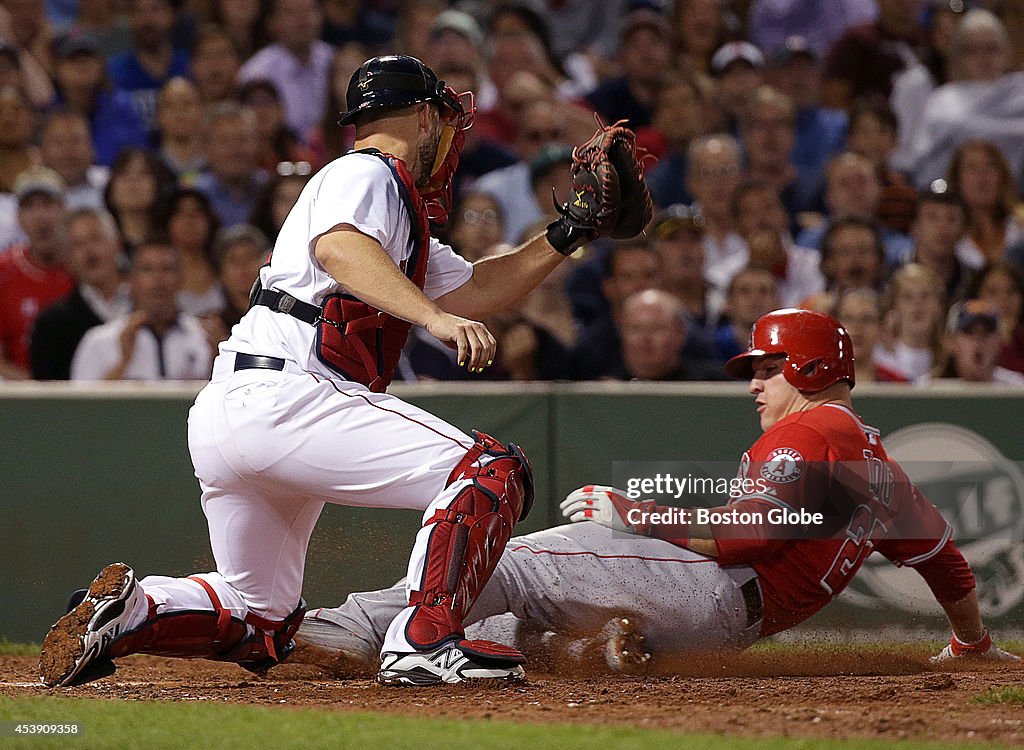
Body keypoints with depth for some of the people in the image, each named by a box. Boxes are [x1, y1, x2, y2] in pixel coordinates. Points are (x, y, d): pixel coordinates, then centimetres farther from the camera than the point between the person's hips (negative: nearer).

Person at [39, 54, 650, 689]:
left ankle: (132, 609, 2)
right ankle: (424, 641, -24)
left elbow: (474, 290, 25)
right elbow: (337, 247, -22)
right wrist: (435, 317, -34)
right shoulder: (365, 174, -1)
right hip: (287, 397, -10)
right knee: (493, 470, -13)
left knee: (262, 624, 22)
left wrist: (568, 234, 20)